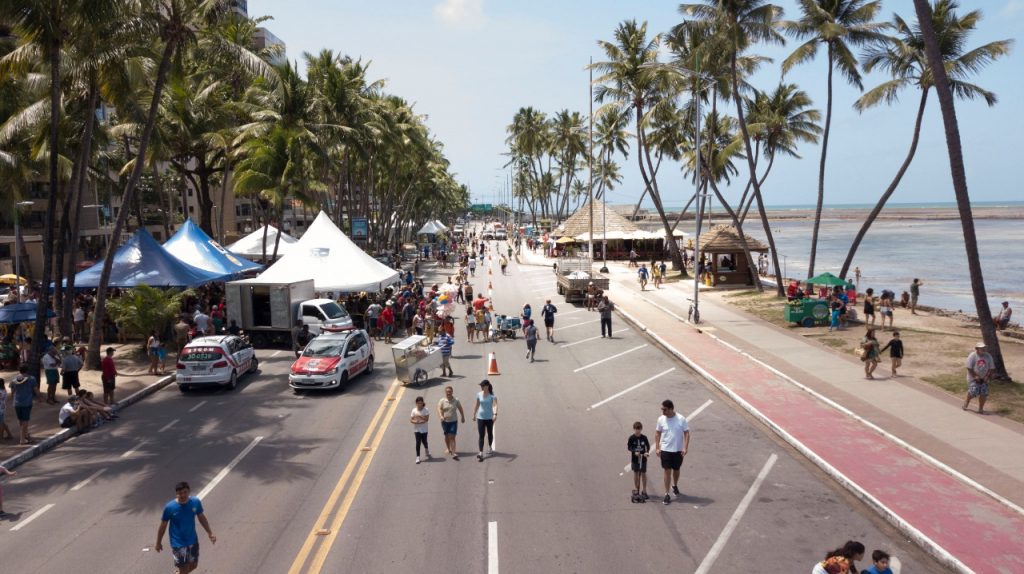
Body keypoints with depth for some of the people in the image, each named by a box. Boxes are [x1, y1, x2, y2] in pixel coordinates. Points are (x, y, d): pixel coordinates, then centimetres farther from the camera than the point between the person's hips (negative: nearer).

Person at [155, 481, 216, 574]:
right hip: (178, 544, -4)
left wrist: (210, 533, 6)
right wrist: (158, 543, 3)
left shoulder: (196, 502, -13)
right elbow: (163, 526, -7)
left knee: (193, 565, 20)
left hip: (193, 541, 4)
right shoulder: (170, 507, -22)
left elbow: (201, 518, 4)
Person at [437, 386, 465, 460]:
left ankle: (453, 453, -12)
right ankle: (448, 448, 39)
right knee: (447, 436, 16)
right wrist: (441, 416, -35)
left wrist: (463, 417, 17)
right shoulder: (442, 401, -6)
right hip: (445, 421, 1)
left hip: (453, 421, -1)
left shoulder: (456, 401, -3)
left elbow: (460, 409, 10)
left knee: (452, 437, -9)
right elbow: (439, 409, -18)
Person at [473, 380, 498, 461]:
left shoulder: (492, 395, -12)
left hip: (489, 418, -1)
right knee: (481, 435, -5)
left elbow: (495, 405, -25)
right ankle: (481, 453, -9)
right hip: (480, 417, 1)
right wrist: (474, 414, 18)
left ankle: (490, 447, 41)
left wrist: (495, 414, -41)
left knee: (490, 433, 17)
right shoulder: (479, 395, -1)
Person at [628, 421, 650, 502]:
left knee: (643, 474, 4)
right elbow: (628, 447, -7)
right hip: (635, 458, 0)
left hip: (643, 458, 0)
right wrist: (635, 452, -22)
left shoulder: (644, 437, -6)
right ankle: (636, 489, 23)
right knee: (636, 473, 10)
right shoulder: (631, 438, -8)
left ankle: (644, 491, 12)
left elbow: (648, 446, 1)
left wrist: (647, 452, -18)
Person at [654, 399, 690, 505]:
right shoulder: (661, 419, -7)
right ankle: (667, 494, 4)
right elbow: (657, 433, 3)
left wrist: (685, 448, -14)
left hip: (678, 450, 0)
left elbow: (686, 433, -6)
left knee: (676, 470, 17)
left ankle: (675, 486, 44)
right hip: (665, 450, 0)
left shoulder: (681, 419, -12)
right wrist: (657, 448, -3)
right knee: (667, 471, -3)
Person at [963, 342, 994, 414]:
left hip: (984, 379, 4)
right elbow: (969, 368, -13)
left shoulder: (988, 356, 0)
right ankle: (966, 402, 14)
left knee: (984, 394, -4)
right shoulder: (972, 356, -13)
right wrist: (975, 376, -17)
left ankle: (980, 409, 10)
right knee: (973, 392, -16)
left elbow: (990, 368, 4)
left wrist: (987, 376, -8)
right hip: (973, 378, -4)